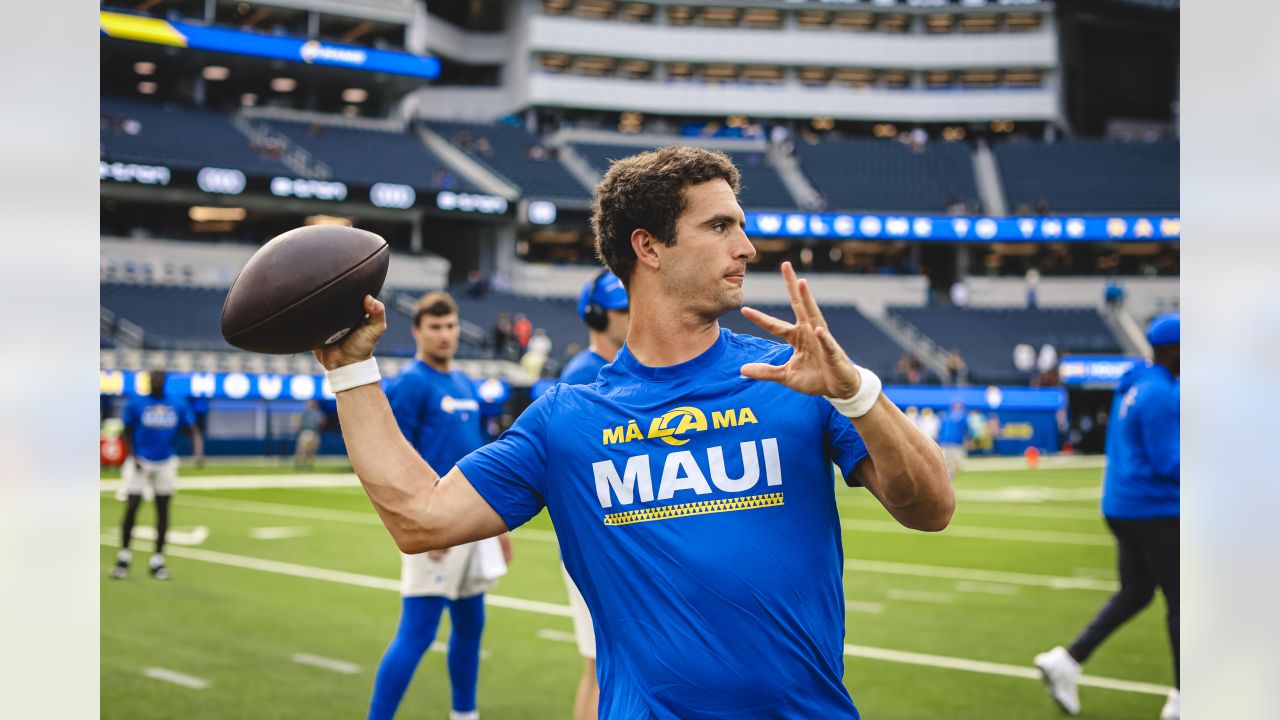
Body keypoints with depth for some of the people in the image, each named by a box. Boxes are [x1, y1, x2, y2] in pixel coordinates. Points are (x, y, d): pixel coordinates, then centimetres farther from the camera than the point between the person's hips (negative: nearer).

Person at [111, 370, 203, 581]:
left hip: (165, 464, 2)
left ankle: (157, 561, 14)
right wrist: (133, 458, -11)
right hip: (140, 462, -2)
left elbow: (193, 431, -3)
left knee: (163, 510, 4)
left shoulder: (178, 406, 2)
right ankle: (123, 558, 7)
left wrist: (199, 452, -21)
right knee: (131, 508, -6)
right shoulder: (135, 404, -2)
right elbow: (127, 433, 3)